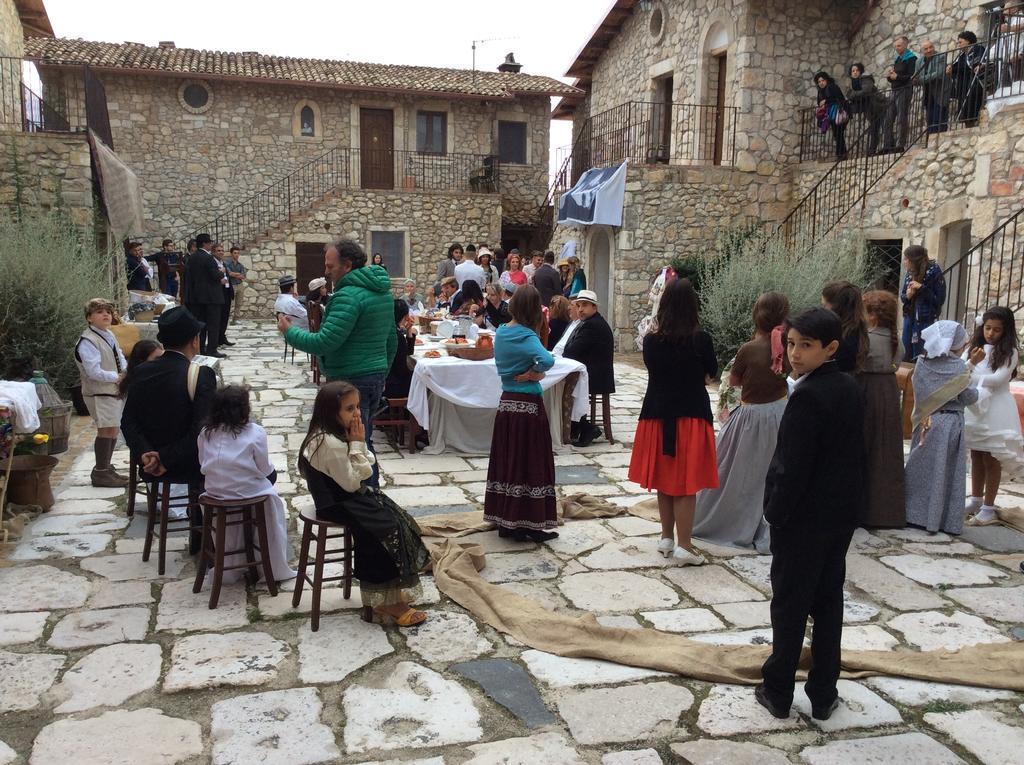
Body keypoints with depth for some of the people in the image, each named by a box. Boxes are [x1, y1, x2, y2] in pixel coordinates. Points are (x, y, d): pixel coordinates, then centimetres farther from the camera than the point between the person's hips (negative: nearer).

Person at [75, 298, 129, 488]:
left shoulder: (109, 335, 12)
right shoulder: (87, 341, -16)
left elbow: (120, 358, 17)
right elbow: (94, 372, -22)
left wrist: (126, 372, -3)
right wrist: (117, 377, -17)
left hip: (115, 391, 9)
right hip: (99, 393, -9)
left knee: (113, 429, 14)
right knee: (106, 430, -10)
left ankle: (105, 468, 27)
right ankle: (100, 473, -1)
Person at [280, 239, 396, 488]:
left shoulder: (348, 295, -19)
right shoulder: (383, 291, 12)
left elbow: (325, 343, -23)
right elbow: (391, 341, 19)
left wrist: (289, 332, -9)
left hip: (351, 381, -10)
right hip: (376, 377, 10)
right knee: (364, 442, 19)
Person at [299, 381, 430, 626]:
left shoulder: (338, 434, 4)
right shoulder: (331, 444, -26)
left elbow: (366, 471, 6)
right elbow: (351, 484, -21)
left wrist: (358, 443, -10)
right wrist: (357, 444, -19)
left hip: (347, 496, 10)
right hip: (336, 505, -10)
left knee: (397, 519, -1)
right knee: (389, 528, -16)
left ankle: (388, 599, 0)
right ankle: (386, 601, -5)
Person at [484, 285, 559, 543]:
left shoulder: (500, 332, 6)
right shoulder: (527, 336, -16)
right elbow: (547, 360, -32)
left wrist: (534, 371, -5)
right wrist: (535, 372, -12)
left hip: (506, 403, 7)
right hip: (529, 406, -7)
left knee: (506, 461, 12)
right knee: (530, 464, 1)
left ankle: (505, 521, 19)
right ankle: (528, 524, 7)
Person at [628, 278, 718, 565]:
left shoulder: (651, 340, -6)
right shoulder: (700, 339, -13)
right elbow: (711, 372, 3)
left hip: (658, 415, 3)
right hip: (691, 415, -3)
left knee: (664, 479, 15)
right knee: (686, 482, 2)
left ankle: (667, 537, 26)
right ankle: (684, 545, 4)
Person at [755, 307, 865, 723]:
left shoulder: (807, 396, -22)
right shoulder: (849, 388, 4)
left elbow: (793, 467, -22)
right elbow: (853, 454, 12)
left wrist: (776, 513, -11)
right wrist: (849, 502, 18)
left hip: (803, 518, -8)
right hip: (841, 513, 8)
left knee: (790, 605, 4)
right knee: (828, 602, 14)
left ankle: (778, 692, 16)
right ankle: (823, 695, 22)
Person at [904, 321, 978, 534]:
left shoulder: (922, 362, -2)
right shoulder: (959, 367, -11)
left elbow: (915, 383, 3)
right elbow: (968, 397, -4)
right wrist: (977, 391, 15)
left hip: (925, 422, 4)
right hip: (951, 423, -3)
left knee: (921, 468, 12)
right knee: (945, 472, 4)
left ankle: (914, 514, 16)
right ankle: (937, 519, 6)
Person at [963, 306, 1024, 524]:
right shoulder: (974, 347, 6)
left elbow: (998, 378, -18)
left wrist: (971, 376, -12)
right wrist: (972, 363, -21)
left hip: (995, 410, -4)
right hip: (973, 408, 4)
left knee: (991, 459, 1)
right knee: (976, 457, 14)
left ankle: (988, 508, 9)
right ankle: (976, 500, 27)